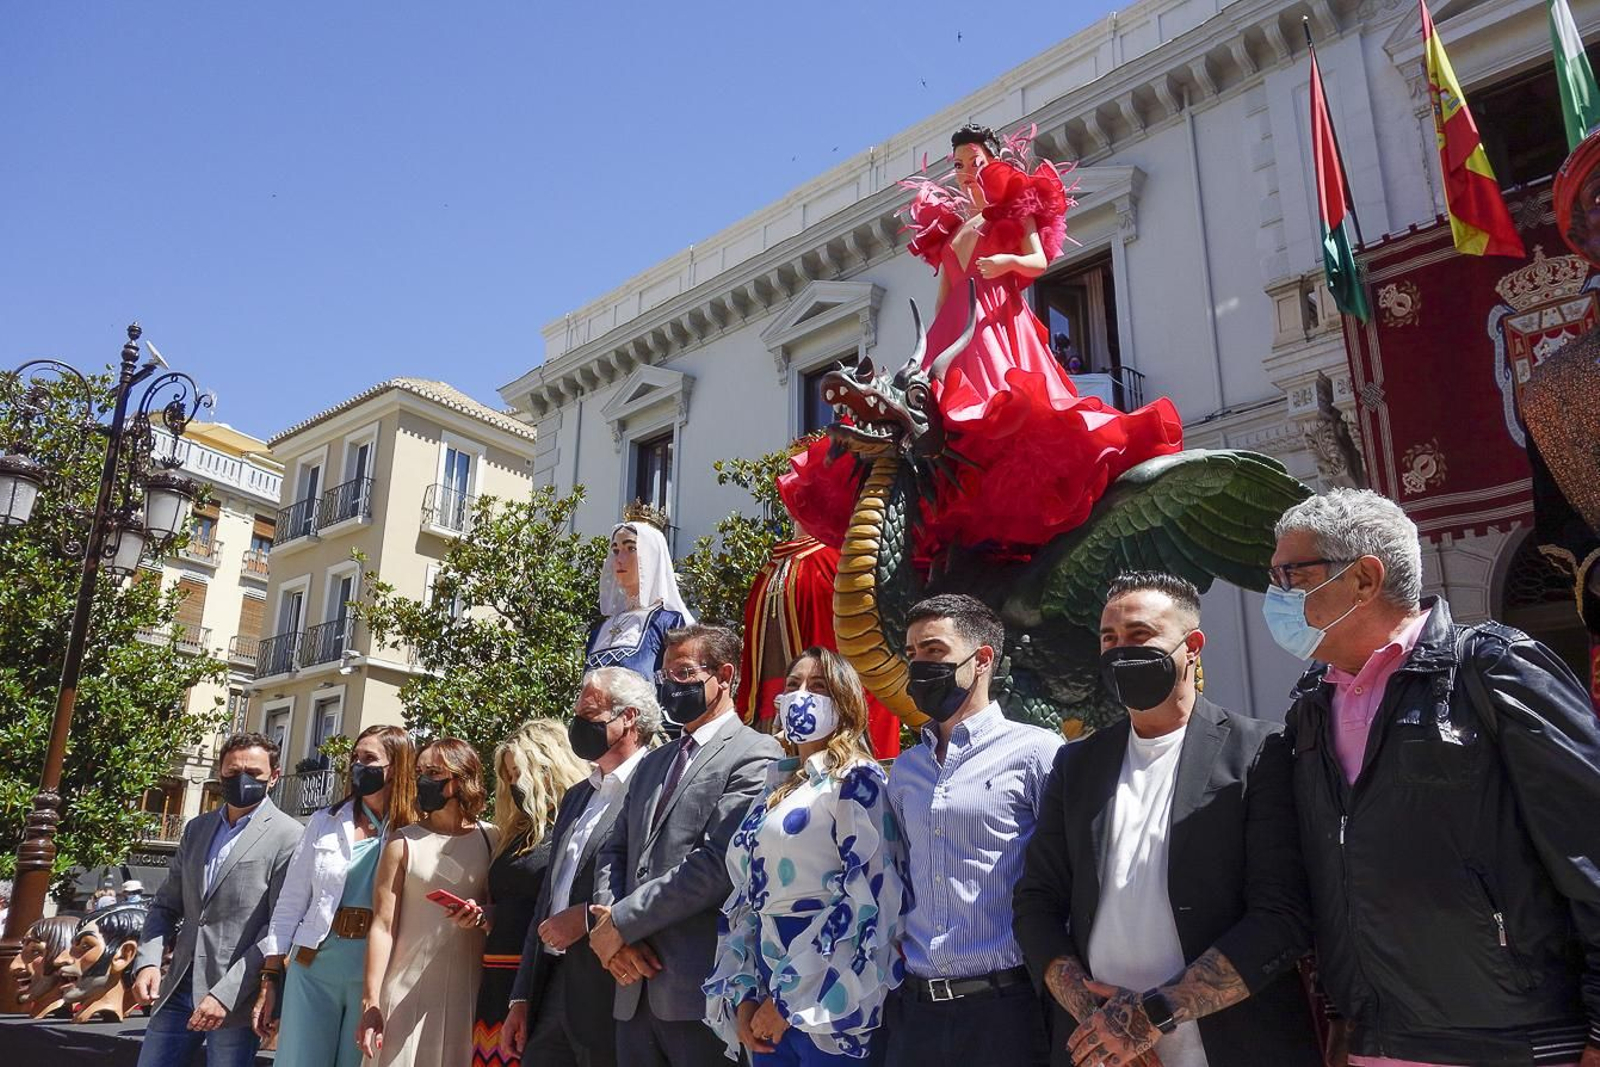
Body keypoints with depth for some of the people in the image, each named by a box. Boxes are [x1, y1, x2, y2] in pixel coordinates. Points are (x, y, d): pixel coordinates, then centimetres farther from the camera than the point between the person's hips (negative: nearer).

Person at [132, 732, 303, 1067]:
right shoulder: (196, 828, 13)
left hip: (237, 997, -5)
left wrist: (225, 994, -17)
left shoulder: (288, 837, -9)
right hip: (179, 989, 6)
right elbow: (166, 905, 15)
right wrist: (148, 961, -2)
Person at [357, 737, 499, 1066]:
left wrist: (484, 917, -11)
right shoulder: (403, 843, 1)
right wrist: (369, 1003, -7)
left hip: (471, 990, 1)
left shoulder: (492, 840, 3)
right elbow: (383, 927, -3)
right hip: (410, 991, -1)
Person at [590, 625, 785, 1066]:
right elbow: (614, 851, 14)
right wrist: (610, 926, -5)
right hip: (636, 990, 7)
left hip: (702, 991, -7)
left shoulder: (754, 756, -8)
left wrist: (622, 921, -13)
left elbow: (718, 863, -18)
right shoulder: (653, 763, 19)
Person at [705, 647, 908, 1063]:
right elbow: (745, 900, 14)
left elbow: (873, 893, -17)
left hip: (828, 1001, -7)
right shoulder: (775, 792, 14)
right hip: (765, 1001, 7)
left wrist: (794, 997, -16)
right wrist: (742, 995, 2)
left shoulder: (856, 780, -7)